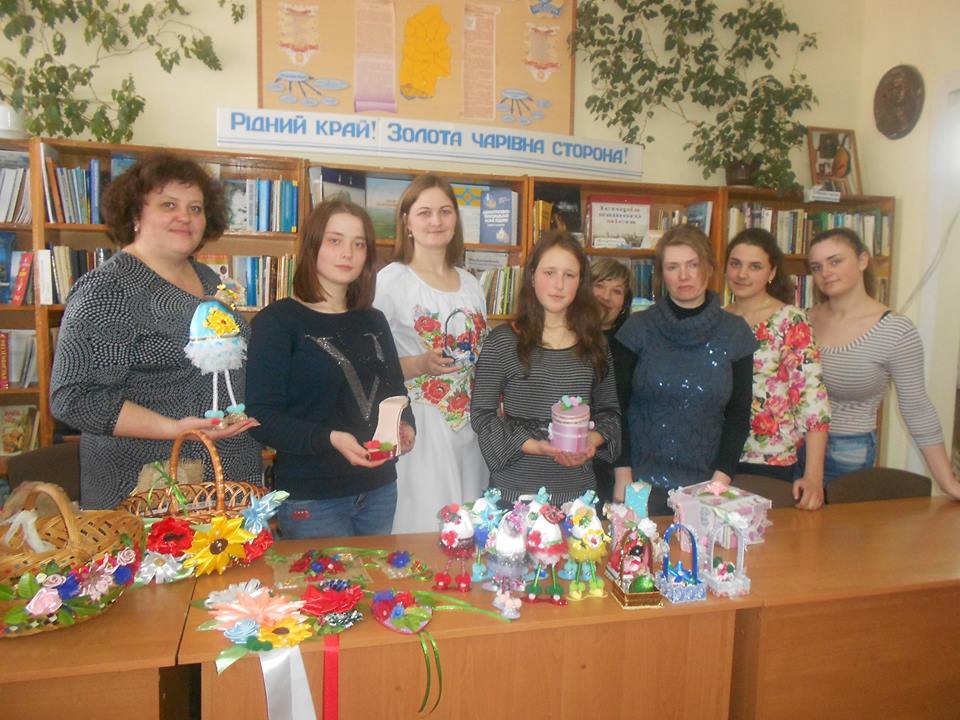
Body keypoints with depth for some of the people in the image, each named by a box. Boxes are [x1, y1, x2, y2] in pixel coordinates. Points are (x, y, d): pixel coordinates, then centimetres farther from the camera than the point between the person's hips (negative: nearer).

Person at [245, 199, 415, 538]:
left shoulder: (373, 321, 10)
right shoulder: (278, 320, -8)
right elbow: (263, 416, -14)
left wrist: (405, 426, -4)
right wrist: (329, 439, -27)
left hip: (379, 489, 6)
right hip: (310, 498, -6)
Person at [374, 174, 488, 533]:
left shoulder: (471, 284, 13)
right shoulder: (390, 280, -6)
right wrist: (422, 364, -21)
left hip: (471, 426, 6)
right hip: (419, 430, -5)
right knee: (424, 531, -4)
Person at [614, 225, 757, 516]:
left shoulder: (735, 332, 1)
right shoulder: (638, 327, -2)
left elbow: (739, 415, 2)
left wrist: (721, 481, -7)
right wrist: (622, 477, -8)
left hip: (704, 484, 1)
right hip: (641, 481, -1)